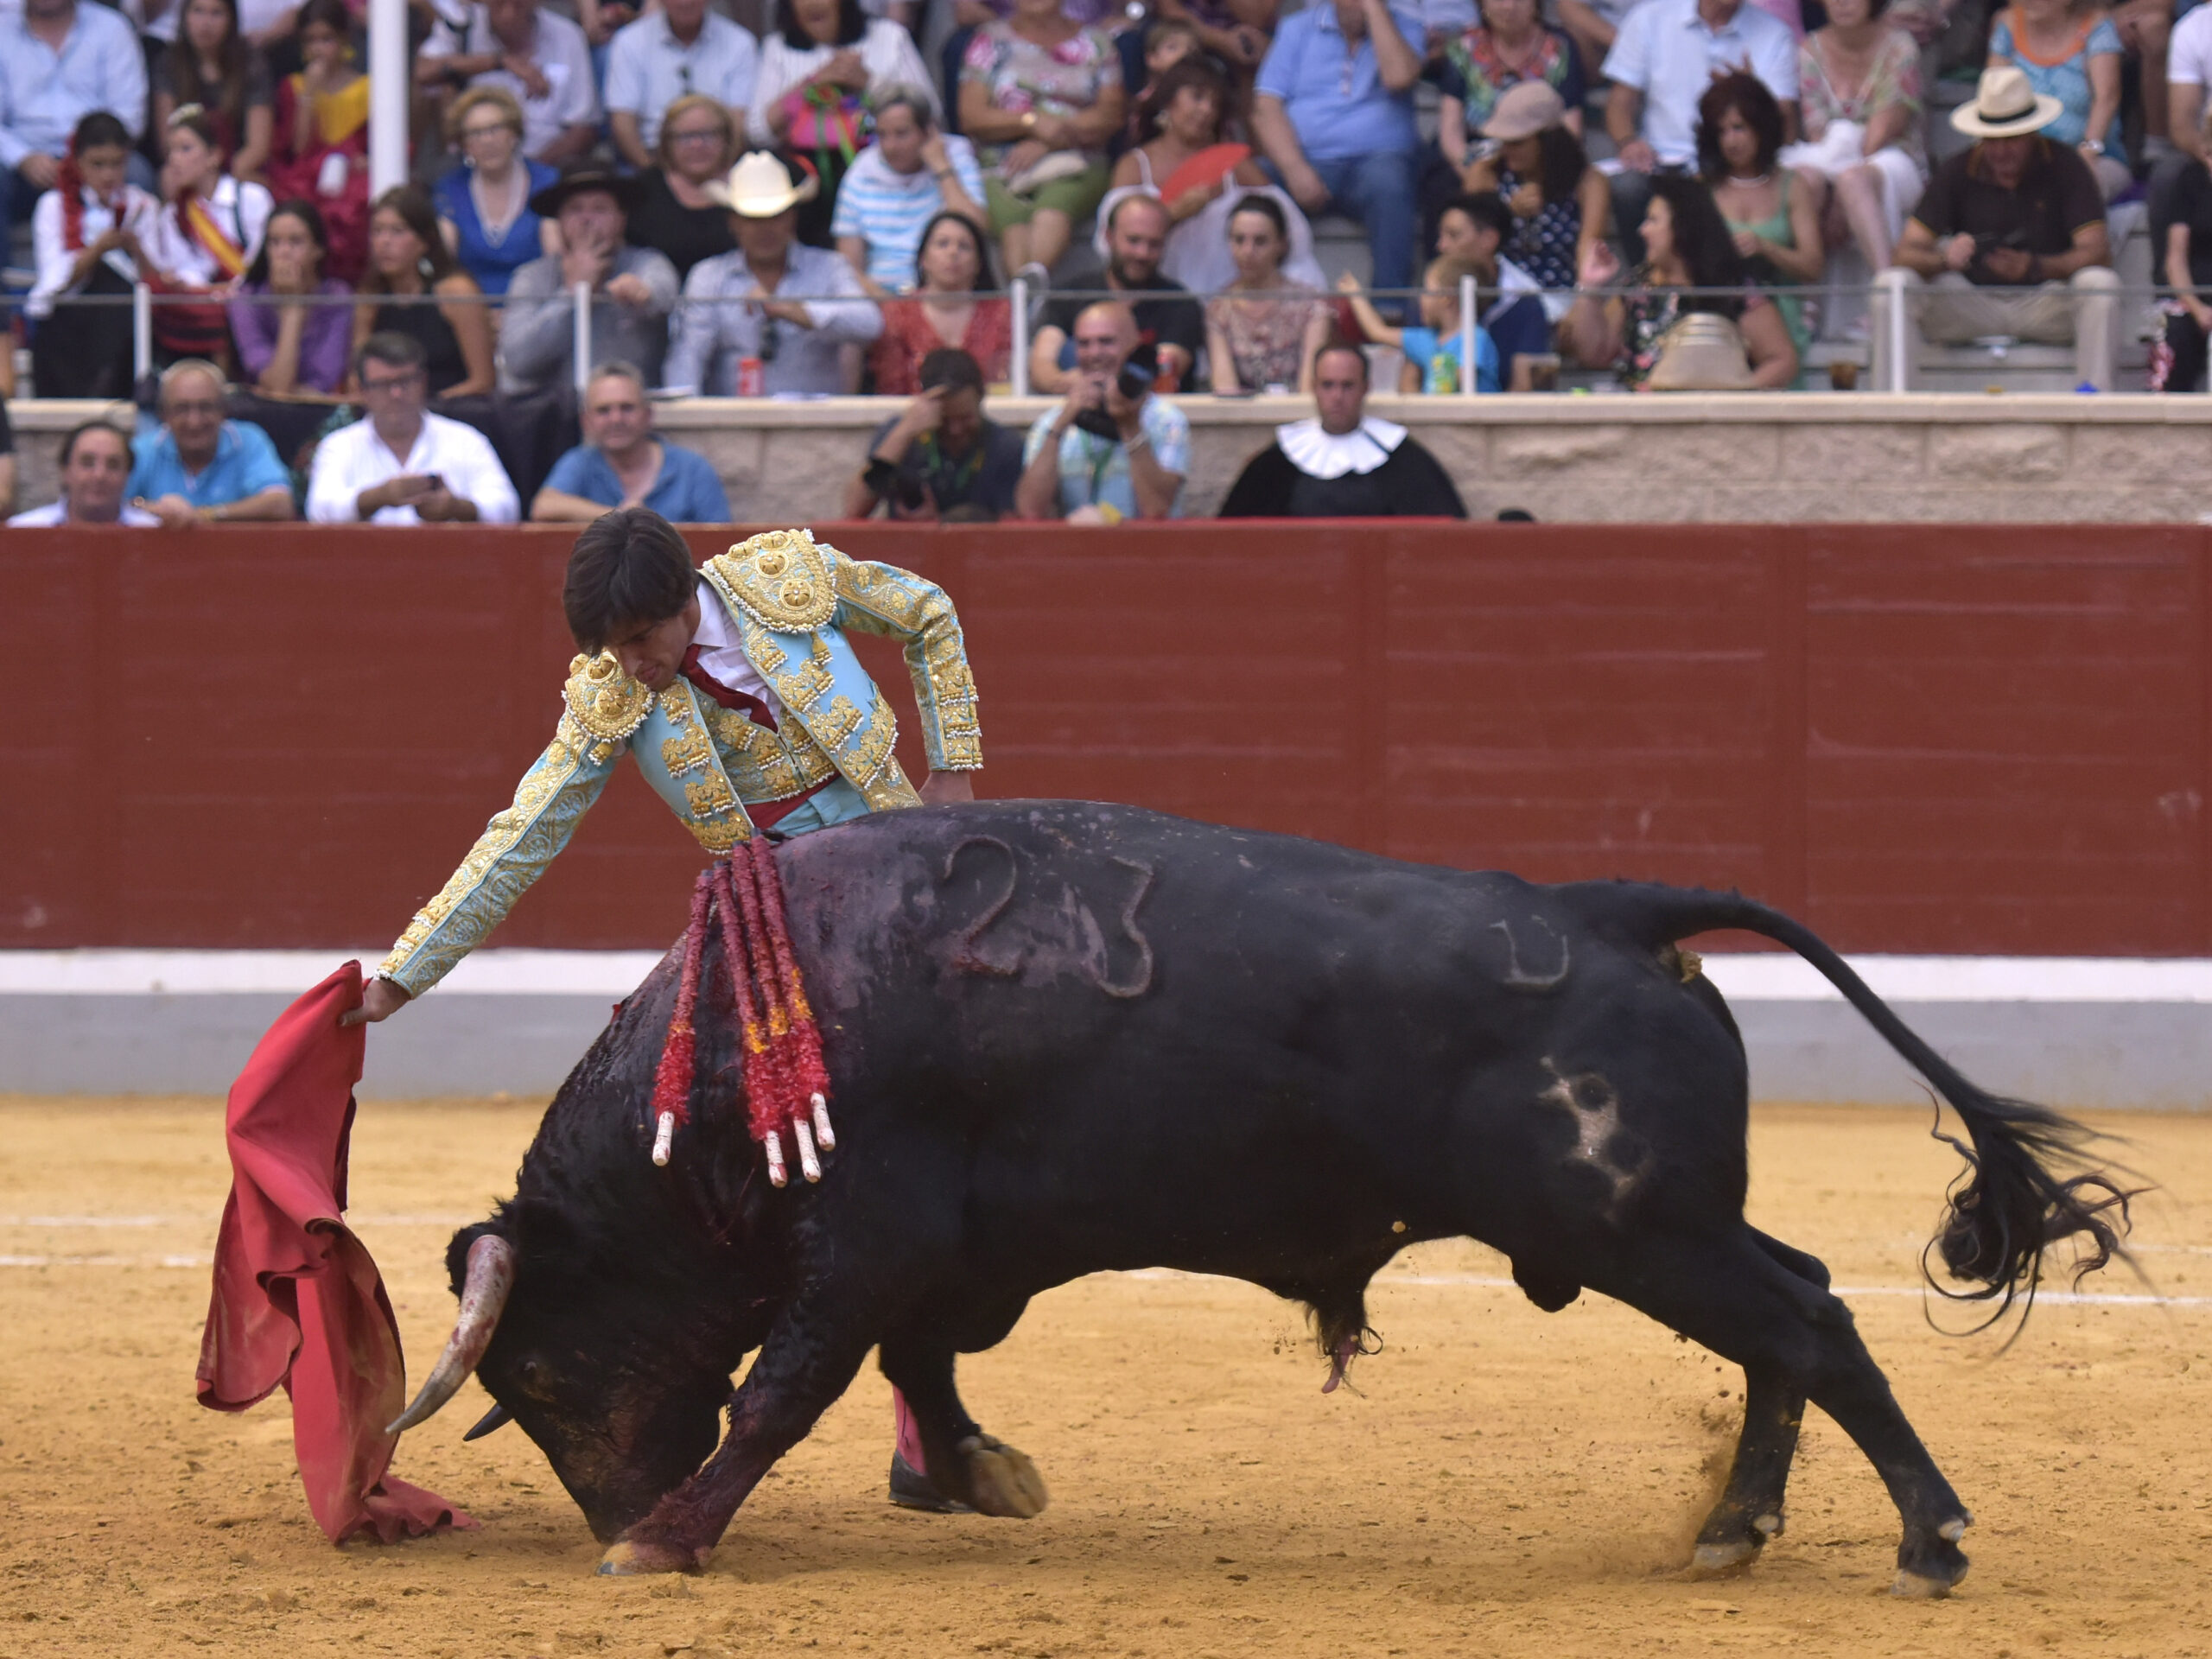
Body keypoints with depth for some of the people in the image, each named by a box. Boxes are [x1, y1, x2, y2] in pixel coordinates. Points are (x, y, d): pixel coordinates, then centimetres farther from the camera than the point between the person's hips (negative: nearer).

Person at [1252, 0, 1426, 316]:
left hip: (1376, 159, -1)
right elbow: (1266, 108, 2)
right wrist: (1294, 169, -14)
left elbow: (1398, 77, -13)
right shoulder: (1298, 29, 13)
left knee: (1388, 183, -37)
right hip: (1306, 161, 1)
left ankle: (1390, 308, -37)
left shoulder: (1404, 28, 11)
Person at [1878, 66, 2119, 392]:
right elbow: (1906, 252, -4)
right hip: (1970, 308, 1)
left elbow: (2097, 253, -13)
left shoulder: (2065, 167, -4)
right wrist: (1945, 259, -29)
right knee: (1894, 284, -23)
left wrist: (2037, 267, -33)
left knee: (2099, 283, -32)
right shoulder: (1956, 173, 1)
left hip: (2046, 304, -1)